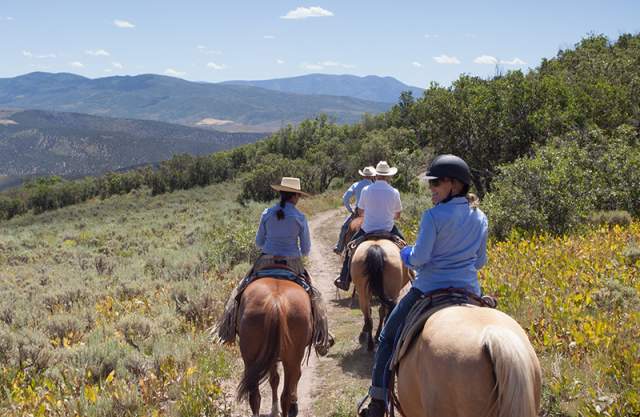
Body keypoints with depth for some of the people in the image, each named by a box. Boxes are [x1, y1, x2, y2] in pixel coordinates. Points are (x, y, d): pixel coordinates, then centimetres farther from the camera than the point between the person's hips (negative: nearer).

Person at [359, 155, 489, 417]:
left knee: (388, 337, 14)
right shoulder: (481, 219, 5)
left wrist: (406, 255, 4)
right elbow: (480, 261, 12)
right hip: (470, 291, 5)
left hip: (430, 289, -5)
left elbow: (419, 258, -17)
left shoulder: (434, 216, -15)